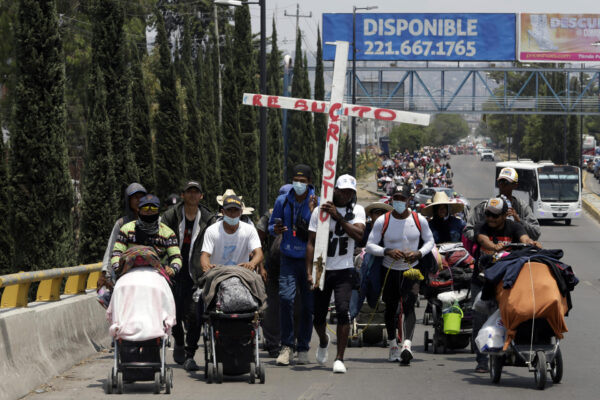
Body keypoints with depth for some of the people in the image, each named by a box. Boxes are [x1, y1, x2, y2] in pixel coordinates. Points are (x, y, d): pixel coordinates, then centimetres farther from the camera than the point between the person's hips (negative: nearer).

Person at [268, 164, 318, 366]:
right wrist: (276, 230, -7)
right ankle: (286, 346, -8)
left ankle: (303, 349, 18)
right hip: (288, 258, 1)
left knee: (308, 304, 5)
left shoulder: (317, 203, -5)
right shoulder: (283, 201, 3)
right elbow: (272, 225, 15)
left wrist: (313, 213, -25)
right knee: (285, 297, -16)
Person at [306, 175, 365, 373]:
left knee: (343, 310, -18)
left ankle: (339, 358, -12)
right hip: (322, 270, 1)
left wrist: (338, 216, -23)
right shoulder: (320, 211, 2)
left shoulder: (357, 210, 3)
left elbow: (358, 234, -15)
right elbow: (311, 242, 2)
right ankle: (323, 340, 42)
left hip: (344, 271, -1)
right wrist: (309, 272, -6)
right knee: (318, 316, 7)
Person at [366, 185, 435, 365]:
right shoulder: (382, 222, -8)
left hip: (411, 270, -1)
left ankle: (407, 345, -32)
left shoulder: (420, 220, -5)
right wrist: (387, 251, -25)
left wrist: (419, 253, -13)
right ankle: (393, 344, 31)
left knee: (408, 306, -18)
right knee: (391, 308, 12)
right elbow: (370, 245, -6)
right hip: (389, 269, 1)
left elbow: (430, 241, 8)